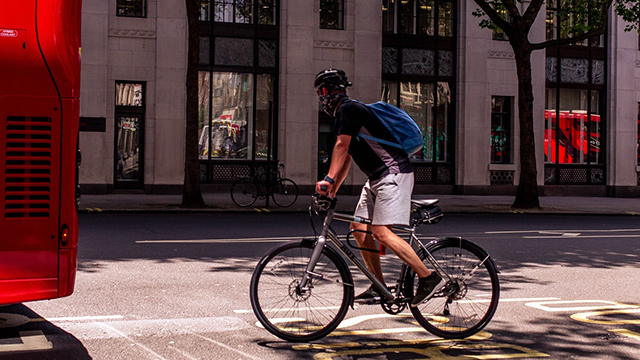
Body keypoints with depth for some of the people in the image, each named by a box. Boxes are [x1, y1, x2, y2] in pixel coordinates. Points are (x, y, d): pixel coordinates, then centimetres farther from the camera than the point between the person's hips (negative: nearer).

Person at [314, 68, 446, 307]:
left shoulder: (348, 110, -10)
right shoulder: (344, 115, 21)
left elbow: (341, 147, -20)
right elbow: (346, 158, 23)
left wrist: (328, 179, -25)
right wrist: (333, 190, 16)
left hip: (393, 173, -11)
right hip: (376, 178, 11)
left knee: (381, 232, -18)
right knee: (359, 228, 7)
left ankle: (429, 278, -14)